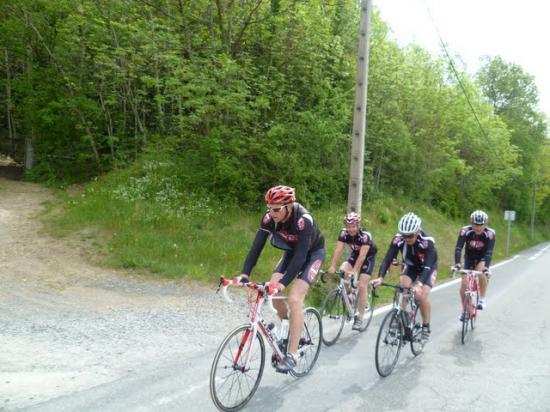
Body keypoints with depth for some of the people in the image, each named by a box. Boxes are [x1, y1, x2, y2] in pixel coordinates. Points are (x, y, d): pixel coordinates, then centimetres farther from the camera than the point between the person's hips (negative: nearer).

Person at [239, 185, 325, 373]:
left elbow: (301, 255, -40)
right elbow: (257, 246, -23)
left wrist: (283, 283, -48)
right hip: (292, 251, 6)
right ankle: (291, 332, 17)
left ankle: (292, 354, -14)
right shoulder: (270, 217, -21)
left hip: (312, 253, -6)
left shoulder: (303, 219, -36)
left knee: (294, 298, -21)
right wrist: (245, 274, -34)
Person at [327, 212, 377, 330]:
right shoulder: (344, 233, -22)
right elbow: (338, 250, -28)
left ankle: (360, 317, -3)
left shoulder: (365, 235, -33)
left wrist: (354, 271, -47)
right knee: (342, 271, -23)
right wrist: (332, 266, -39)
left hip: (368, 257, -4)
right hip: (354, 254, 4)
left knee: (362, 286, -12)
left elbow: (362, 255, -38)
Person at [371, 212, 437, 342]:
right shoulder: (398, 239, -28)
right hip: (410, 266, 3)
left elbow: (427, 266, -43)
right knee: (402, 289, -21)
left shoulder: (427, 242, -37)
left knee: (422, 296, -19)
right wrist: (380, 277, -45)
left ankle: (426, 327, 1)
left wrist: (420, 284, -58)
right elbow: (388, 258, -30)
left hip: (427, 268, -3)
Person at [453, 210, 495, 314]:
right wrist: (457, 263, -46)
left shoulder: (490, 233, -27)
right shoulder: (465, 231, -25)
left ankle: (482, 299, -14)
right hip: (469, 258, 1)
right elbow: (458, 248, -31)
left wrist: (486, 266, -48)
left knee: (481, 272, -33)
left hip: (482, 259, -1)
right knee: (464, 284, -7)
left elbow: (489, 252, -33)